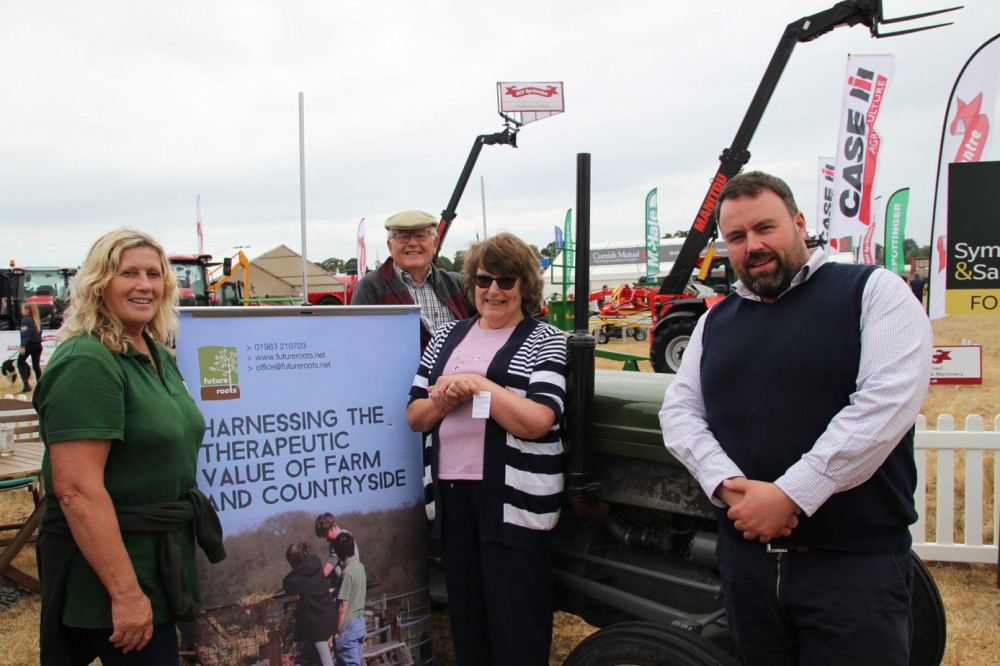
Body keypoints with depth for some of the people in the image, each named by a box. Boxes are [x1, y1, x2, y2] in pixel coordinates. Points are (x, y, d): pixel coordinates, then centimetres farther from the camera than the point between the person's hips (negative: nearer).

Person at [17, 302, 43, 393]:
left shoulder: (25, 320, -9)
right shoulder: (37, 320, 11)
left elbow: (25, 334, -18)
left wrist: (23, 346, -23)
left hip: (29, 345, -6)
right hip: (38, 345, 6)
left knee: (20, 363, 5)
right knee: (36, 365, 12)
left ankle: (26, 384, -9)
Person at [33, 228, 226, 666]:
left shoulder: (160, 356, 10)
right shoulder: (87, 363, -18)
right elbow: (76, 489, -25)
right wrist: (126, 592, -26)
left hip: (163, 560, 9)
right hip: (113, 564, -9)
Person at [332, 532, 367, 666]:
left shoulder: (347, 572, -19)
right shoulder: (360, 566, 5)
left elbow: (343, 606, -19)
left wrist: (337, 631, -12)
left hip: (348, 626, -8)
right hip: (360, 622, 8)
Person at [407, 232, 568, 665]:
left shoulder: (544, 341, -1)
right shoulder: (447, 336, 13)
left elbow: (537, 422, -15)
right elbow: (415, 416, 11)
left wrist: (477, 384, -17)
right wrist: (447, 399, -9)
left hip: (514, 499, -5)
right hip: (450, 491, 5)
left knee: (515, 618, 0)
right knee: (464, 609, 14)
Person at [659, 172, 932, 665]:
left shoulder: (872, 291, -3)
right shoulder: (715, 322, 14)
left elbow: (887, 401, -16)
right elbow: (678, 411, 7)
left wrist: (789, 496, -20)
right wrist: (728, 486, -12)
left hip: (855, 562, -4)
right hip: (745, 557, 5)